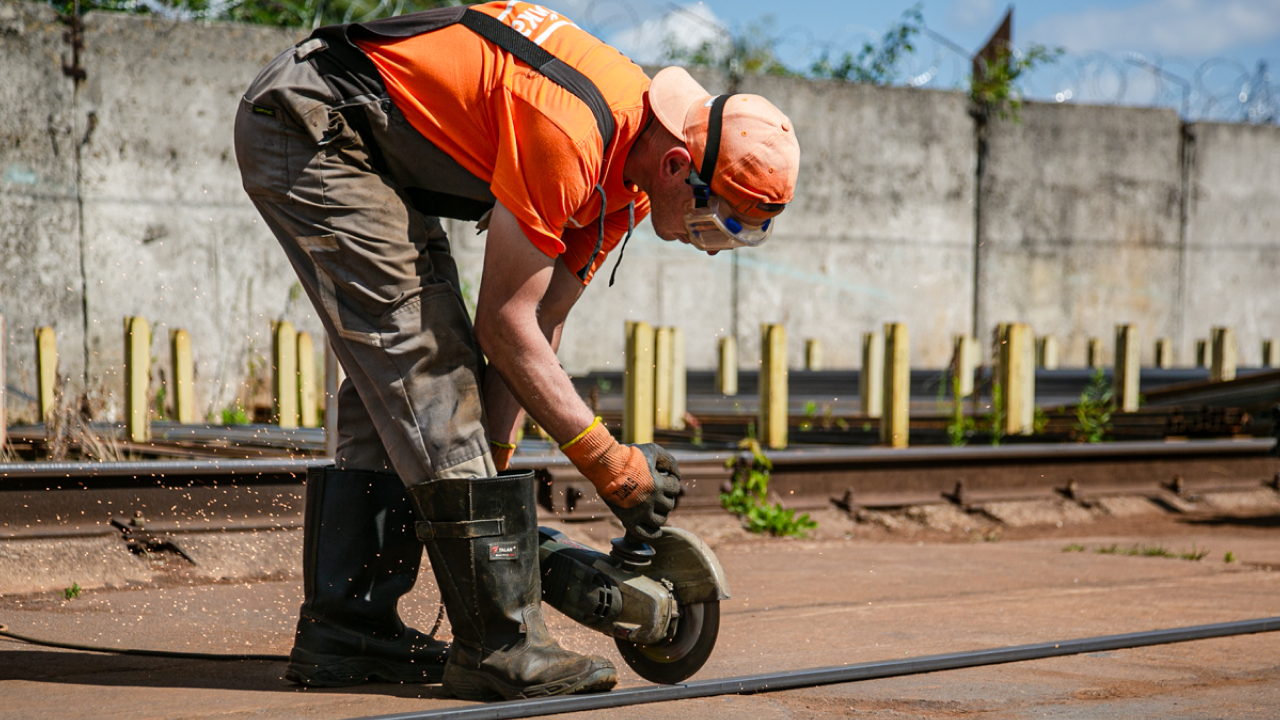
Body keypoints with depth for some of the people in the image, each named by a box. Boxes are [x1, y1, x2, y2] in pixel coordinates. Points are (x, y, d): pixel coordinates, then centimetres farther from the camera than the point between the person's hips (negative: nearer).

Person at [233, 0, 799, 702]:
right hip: (309, 124, -10)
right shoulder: (570, 135, -28)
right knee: (425, 360, -14)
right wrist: (608, 461, -15)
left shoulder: (623, 176, 1)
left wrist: (489, 457, 3)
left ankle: (344, 630, 12)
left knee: (394, 380, 10)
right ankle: (501, 644, -13)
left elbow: (538, 327, 7)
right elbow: (504, 325, -21)